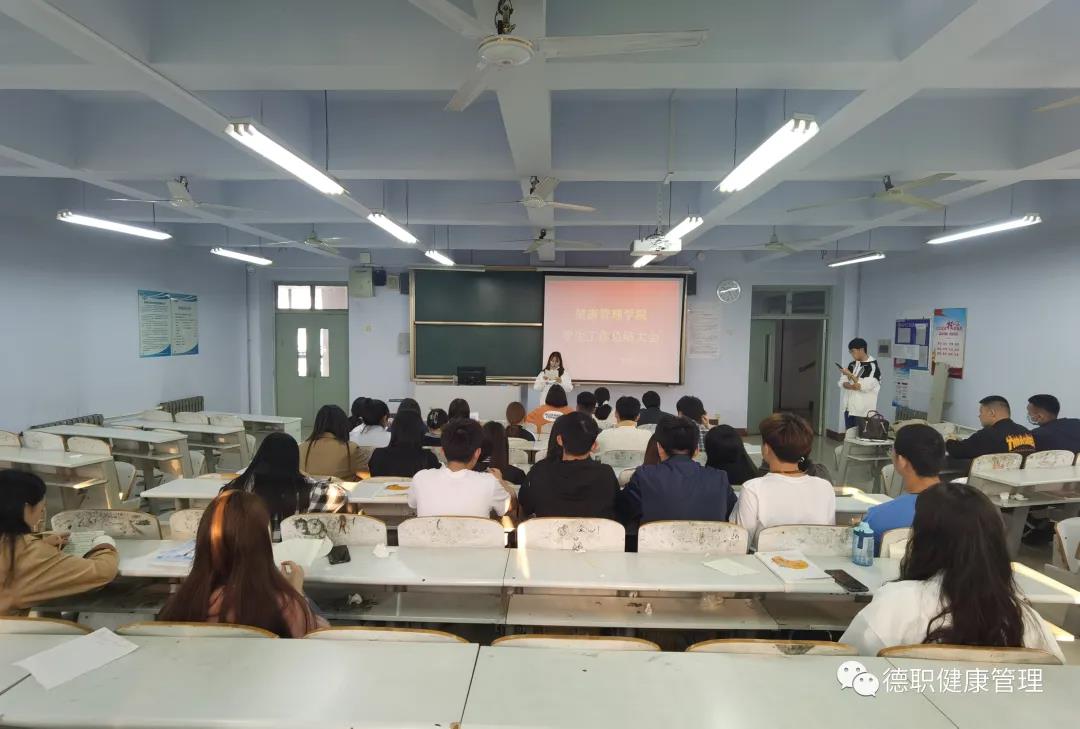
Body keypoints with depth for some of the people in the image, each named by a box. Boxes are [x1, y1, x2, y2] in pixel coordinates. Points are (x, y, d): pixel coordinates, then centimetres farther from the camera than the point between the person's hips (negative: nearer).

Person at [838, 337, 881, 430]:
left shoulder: (872, 366, -9)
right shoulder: (852, 364, 11)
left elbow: (865, 387, -17)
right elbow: (842, 382, 6)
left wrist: (850, 375, -16)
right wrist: (852, 386, -14)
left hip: (863, 410, -6)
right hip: (849, 407, 6)